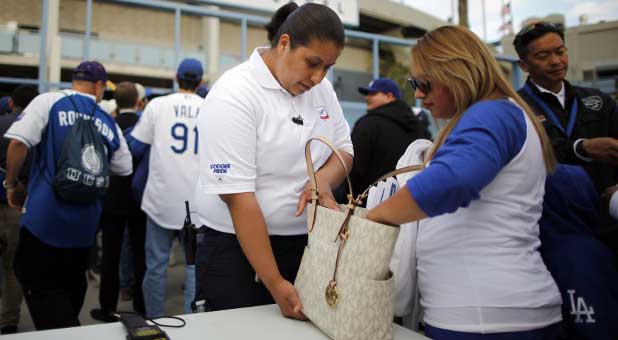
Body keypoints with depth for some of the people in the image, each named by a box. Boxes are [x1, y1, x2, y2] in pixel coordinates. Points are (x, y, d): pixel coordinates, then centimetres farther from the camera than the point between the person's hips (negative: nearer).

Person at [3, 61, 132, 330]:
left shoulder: (48, 102, -4)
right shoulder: (109, 123, 7)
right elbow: (124, 170, 13)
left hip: (45, 215, -4)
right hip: (86, 220, 4)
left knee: (40, 283, 4)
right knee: (71, 282, 20)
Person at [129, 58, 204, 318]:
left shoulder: (157, 105, 0)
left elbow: (135, 149, 5)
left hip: (162, 199, 0)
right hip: (198, 201, 1)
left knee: (156, 265, 9)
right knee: (196, 265, 8)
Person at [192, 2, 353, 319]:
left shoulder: (321, 88, 1)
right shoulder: (233, 96, -18)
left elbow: (343, 148, 11)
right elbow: (238, 197, -21)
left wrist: (324, 179, -13)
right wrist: (274, 283, -21)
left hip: (304, 243, 6)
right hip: (236, 246, -5)